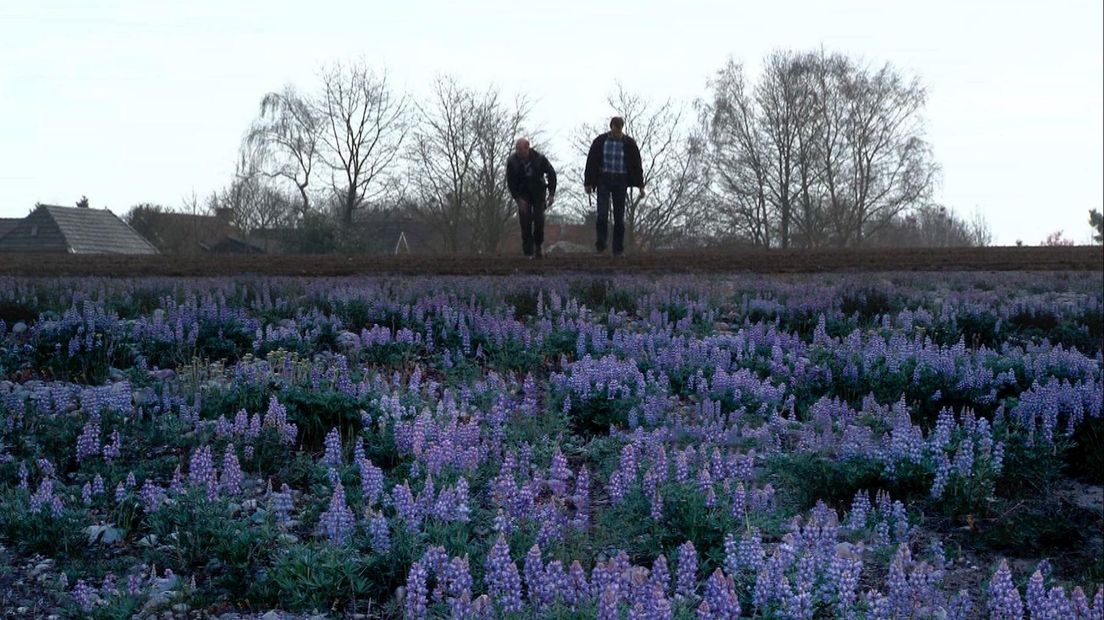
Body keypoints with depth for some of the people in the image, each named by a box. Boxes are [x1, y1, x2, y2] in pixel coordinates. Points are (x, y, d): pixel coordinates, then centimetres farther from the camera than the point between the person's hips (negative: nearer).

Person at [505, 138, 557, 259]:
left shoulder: (539, 158, -21)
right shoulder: (512, 161, -20)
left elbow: (551, 174, -6)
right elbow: (510, 182, -10)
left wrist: (552, 194, -11)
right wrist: (518, 199, -19)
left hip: (538, 191, 0)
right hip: (523, 193, 0)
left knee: (539, 219, -13)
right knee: (525, 221, -12)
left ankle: (538, 246, 5)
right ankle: (528, 251, -9)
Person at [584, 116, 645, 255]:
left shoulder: (629, 144, 2)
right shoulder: (600, 141, 0)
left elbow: (637, 165, 5)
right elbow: (591, 162, 4)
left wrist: (641, 186, 1)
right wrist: (588, 183, 1)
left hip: (620, 182, 0)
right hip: (604, 180, 0)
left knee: (619, 216, 1)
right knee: (602, 213, -14)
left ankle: (618, 248, 6)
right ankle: (601, 243, -3)